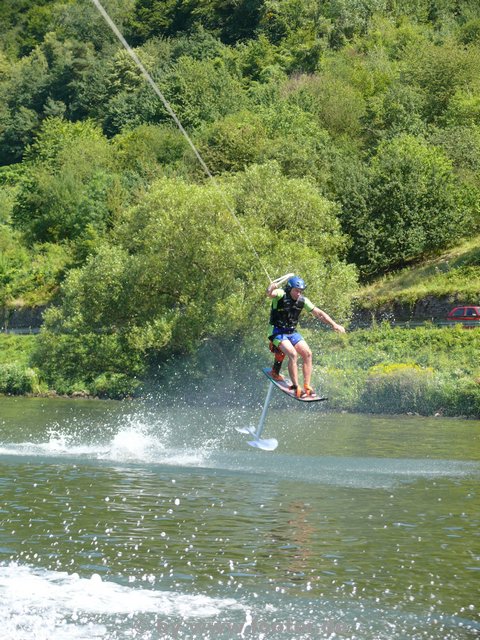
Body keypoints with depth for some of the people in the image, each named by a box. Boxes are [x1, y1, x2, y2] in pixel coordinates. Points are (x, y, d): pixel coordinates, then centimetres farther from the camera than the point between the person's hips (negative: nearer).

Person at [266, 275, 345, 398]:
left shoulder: (302, 300, -2)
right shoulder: (281, 295, -17)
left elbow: (318, 313, 5)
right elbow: (270, 294, -41)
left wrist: (334, 324, -3)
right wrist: (271, 288, -66)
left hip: (292, 332, 6)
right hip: (277, 331, -6)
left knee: (307, 354, -10)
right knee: (292, 354, -25)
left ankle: (307, 386, -3)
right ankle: (296, 387, -20)